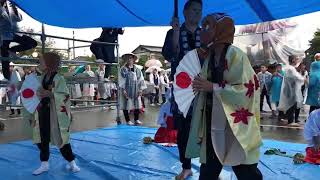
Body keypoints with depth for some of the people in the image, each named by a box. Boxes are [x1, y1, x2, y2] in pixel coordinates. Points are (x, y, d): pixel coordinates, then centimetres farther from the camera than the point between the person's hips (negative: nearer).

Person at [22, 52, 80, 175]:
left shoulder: (58, 78, -12)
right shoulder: (42, 78, 10)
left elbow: (65, 96, -20)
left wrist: (49, 94, -26)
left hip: (55, 114, -7)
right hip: (42, 112, 7)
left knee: (60, 138, 0)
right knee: (42, 139, 10)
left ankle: (72, 163, 15)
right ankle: (44, 164, 24)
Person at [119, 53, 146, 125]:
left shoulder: (137, 69, 8)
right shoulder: (123, 69, -1)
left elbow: (140, 79, 6)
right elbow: (121, 80, -6)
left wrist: (141, 89, -1)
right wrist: (123, 90, -14)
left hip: (135, 91, 3)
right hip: (127, 90, -3)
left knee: (137, 105, 6)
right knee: (126, 105, 0)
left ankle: (136, 119, 18)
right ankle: (128, 120, 12)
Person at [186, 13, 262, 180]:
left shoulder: (235, 55, -13)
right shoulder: (208, 56, 8)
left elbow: (246, 89, -18)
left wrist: (212, 87, -21)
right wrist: (198, 84, 1)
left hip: (233, 122, -6)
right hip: (212, 120, 7)